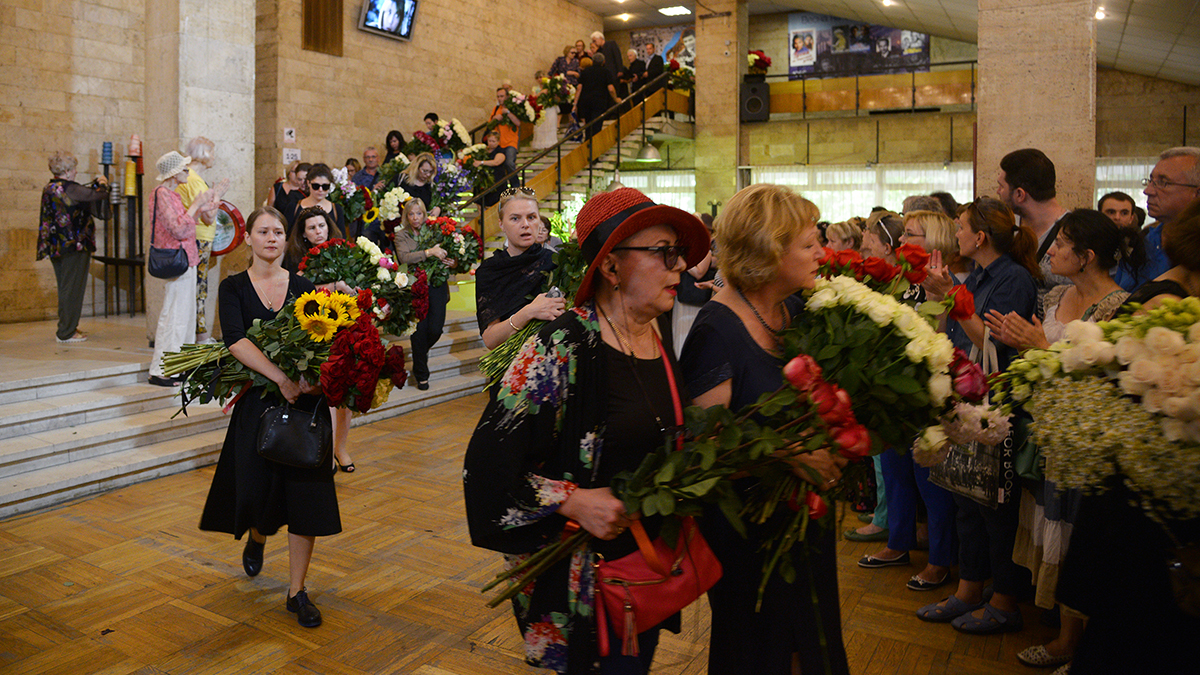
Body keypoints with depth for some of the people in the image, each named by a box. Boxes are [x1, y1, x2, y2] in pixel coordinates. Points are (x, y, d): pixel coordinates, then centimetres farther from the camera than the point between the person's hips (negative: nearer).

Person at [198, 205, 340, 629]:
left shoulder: (303, 287, 6)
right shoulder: (234, 288, 2)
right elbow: (235, 341, -15)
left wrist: (316, 377, -21)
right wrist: (282, 378, -27)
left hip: (305, 401, 1)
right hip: (258, 402, 0)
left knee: (305, 492, -1)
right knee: (259, 486, 5)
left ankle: (297, 591, 13)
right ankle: (257, 536, 45)